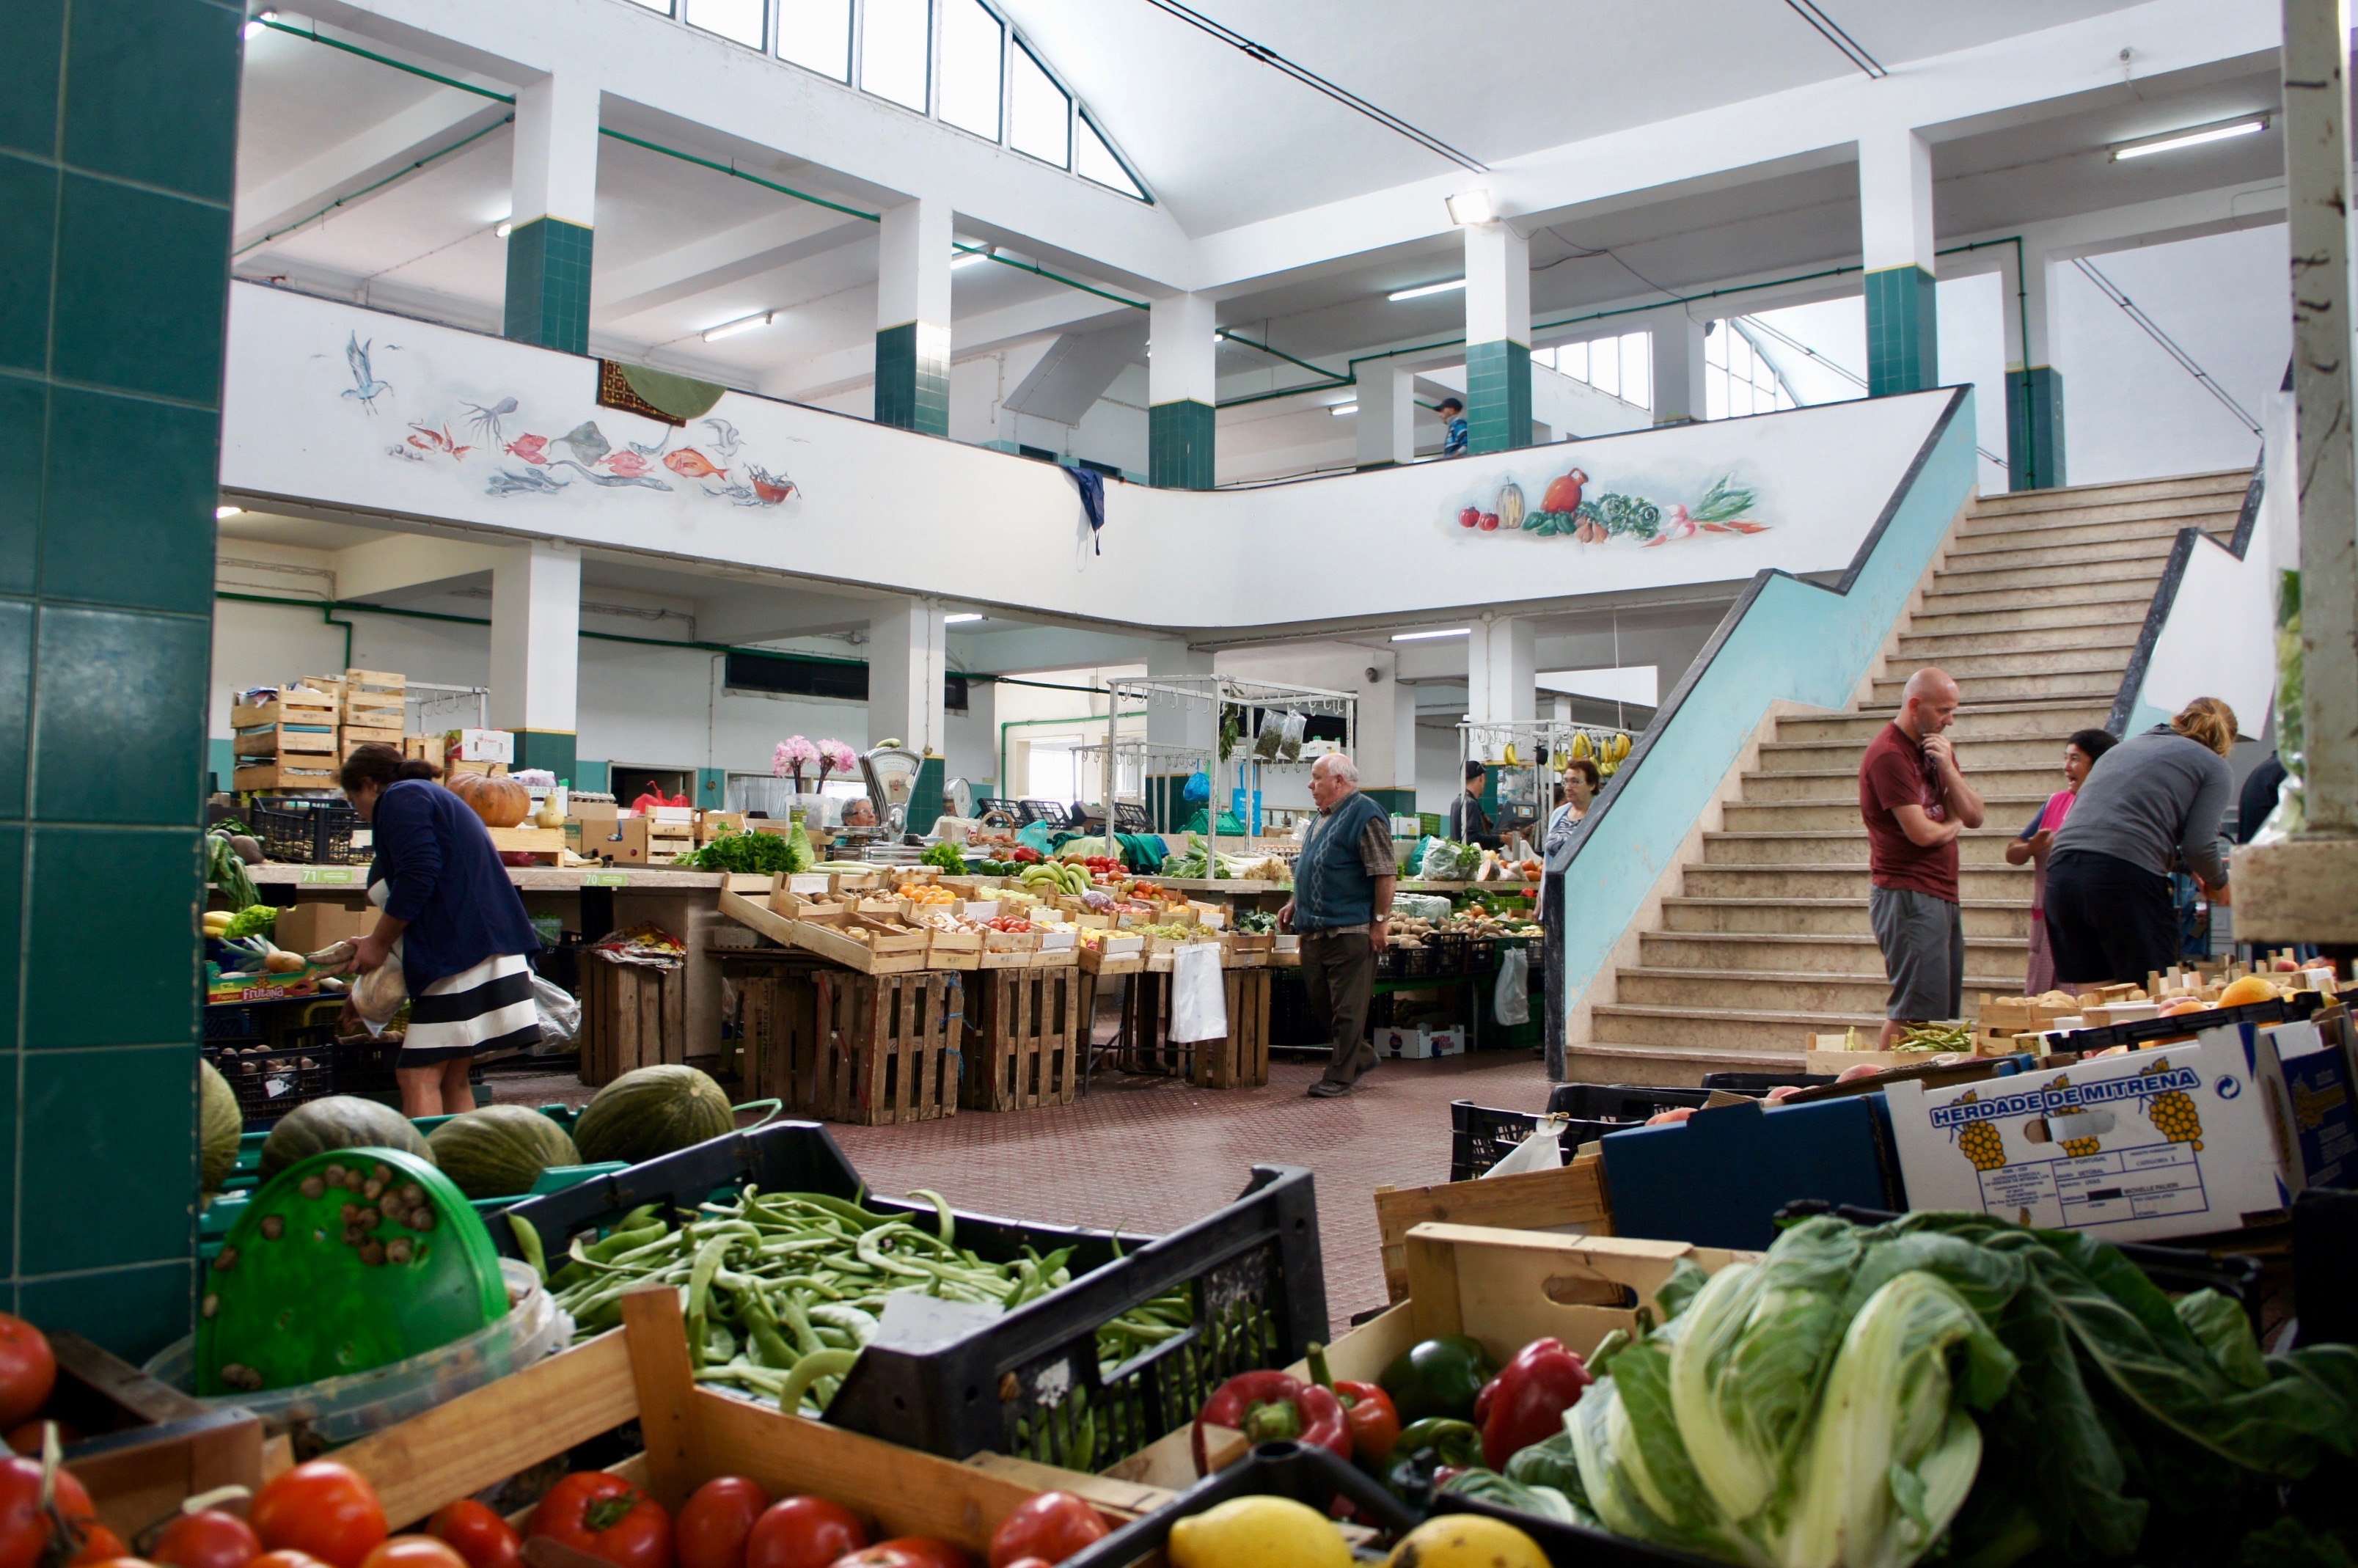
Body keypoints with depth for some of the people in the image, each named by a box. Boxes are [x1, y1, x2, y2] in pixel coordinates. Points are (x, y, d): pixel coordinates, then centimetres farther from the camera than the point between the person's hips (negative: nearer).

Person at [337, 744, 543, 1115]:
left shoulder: (400, 797, 0)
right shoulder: (436, 798, 29)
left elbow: (416, 878, -16)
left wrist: (379, 942, -3)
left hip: (462, 955, -10)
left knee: (418, 1078, -10)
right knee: (452, 1081, 10)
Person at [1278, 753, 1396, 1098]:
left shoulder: (1365, 815, -12)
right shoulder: (1323, 817, 17)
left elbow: (1386, 873, -15)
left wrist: (1380, 921, -16)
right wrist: (1296, 903, 20)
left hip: (1350, 931, -10)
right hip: (1315, 929, 10)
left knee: (1347, 1008, -2)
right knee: (1320, 1001, 14)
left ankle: (1340, 1076, 5)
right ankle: (1361, 1056, 30)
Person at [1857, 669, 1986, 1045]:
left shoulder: (1937, 749, 17)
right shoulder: (1888, 754, -13)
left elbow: (1974, 816, 9)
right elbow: (1922, 832, -19)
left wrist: (1947, 766, -5)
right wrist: (1953, 826, 3)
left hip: (1943, 896, 10)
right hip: (1908, 897, -10)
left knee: (1947, 1013, 10)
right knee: (1917, 1013, -11)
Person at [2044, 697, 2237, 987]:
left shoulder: (2124, 747, 29)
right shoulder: (2214, 766, 12)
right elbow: (2199, 844, 0)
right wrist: (2219, 884, 21)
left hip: (2060, 873, 6)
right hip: (2126, 877, -6)